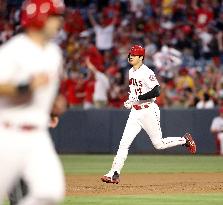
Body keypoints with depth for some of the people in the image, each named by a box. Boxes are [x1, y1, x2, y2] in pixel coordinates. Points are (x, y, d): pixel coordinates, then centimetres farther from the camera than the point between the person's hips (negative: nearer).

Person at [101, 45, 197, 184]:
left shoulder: (147, 73, -16)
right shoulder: (131, 72, 11)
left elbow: (156, 92, -26)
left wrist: (137, 98, -26)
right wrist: (129, 102, 12)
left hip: (149, 111, -7)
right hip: (135, 112, 7)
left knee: (158, 144, 1)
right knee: (124, 142, -6)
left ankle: (185, 140, 24)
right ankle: (114, 174, -10)